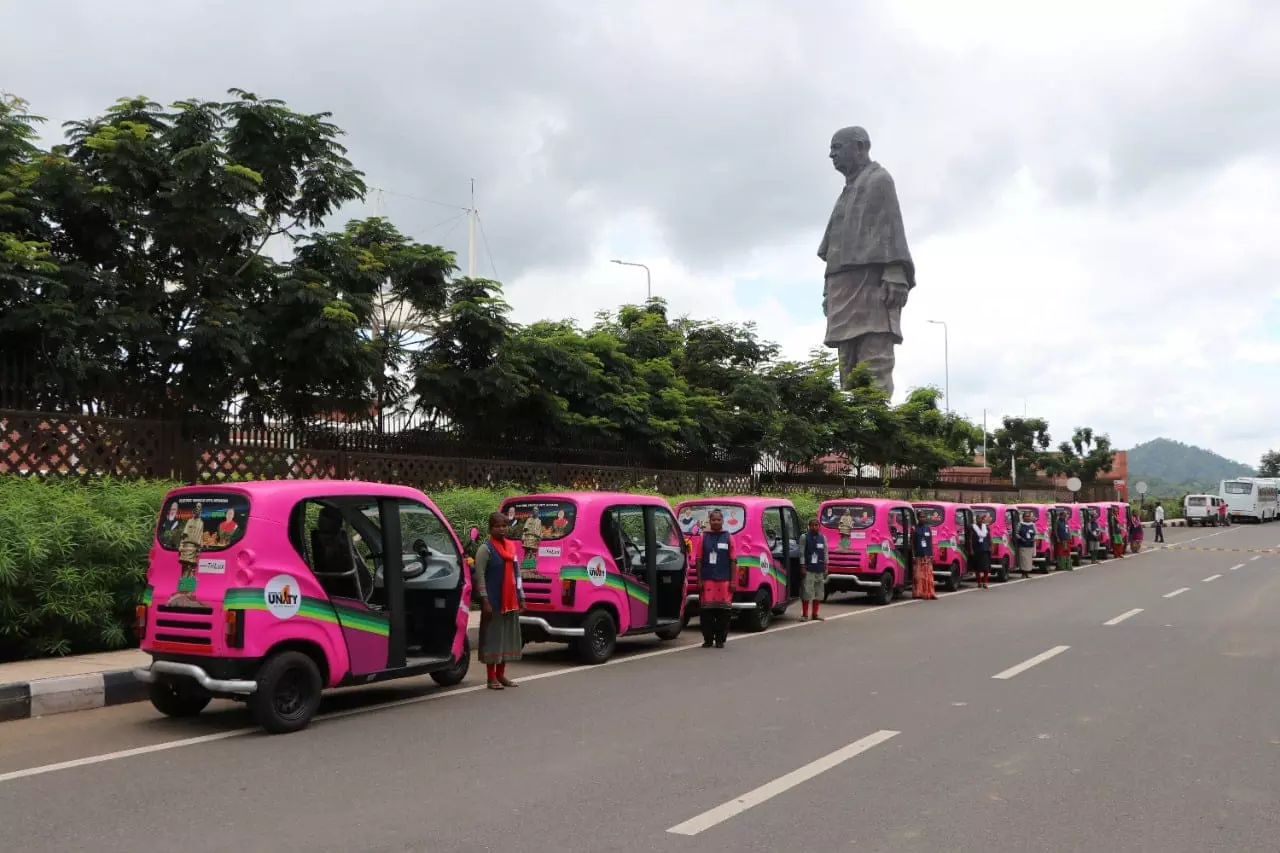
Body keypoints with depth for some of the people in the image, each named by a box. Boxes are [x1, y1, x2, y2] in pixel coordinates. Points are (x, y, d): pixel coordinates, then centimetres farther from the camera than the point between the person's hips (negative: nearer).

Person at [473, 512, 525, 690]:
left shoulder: (511, 546, 14)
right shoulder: (485, 549, -6)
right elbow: (480, 576, -12)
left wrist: (521, 597, 15)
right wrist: (485, 600, -18)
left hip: (510, 601, 7)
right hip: (493, 601, -7)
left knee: (508, 636, 10)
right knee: (492, 637, -3)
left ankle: (501, 674, 20)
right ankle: (491, 678, 2)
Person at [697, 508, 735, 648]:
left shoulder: (728, 538, 6)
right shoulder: (704, 537, 7)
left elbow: (732, 560, 5)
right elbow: (699, 560, 6)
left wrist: (732, 581, 0)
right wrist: (699, 580, 0)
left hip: (724, 580, 0)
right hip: (707, 579, 0)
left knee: (723, 611, 2)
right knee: (706, 610, -1)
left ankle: (720, 639, 11)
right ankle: (708, 639, 9)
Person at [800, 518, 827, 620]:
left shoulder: (823, 538, 11)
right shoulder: (805, 537, 0)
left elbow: (825, 553, 13)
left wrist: (825, 568, 7)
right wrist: (802, 567, -10)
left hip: (819, 569, 4)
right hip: (808, 569, -4)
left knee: (818, 592, 7)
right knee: (806, 591, -7)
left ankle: (815, 614, 16)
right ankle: (805, 615, 0)